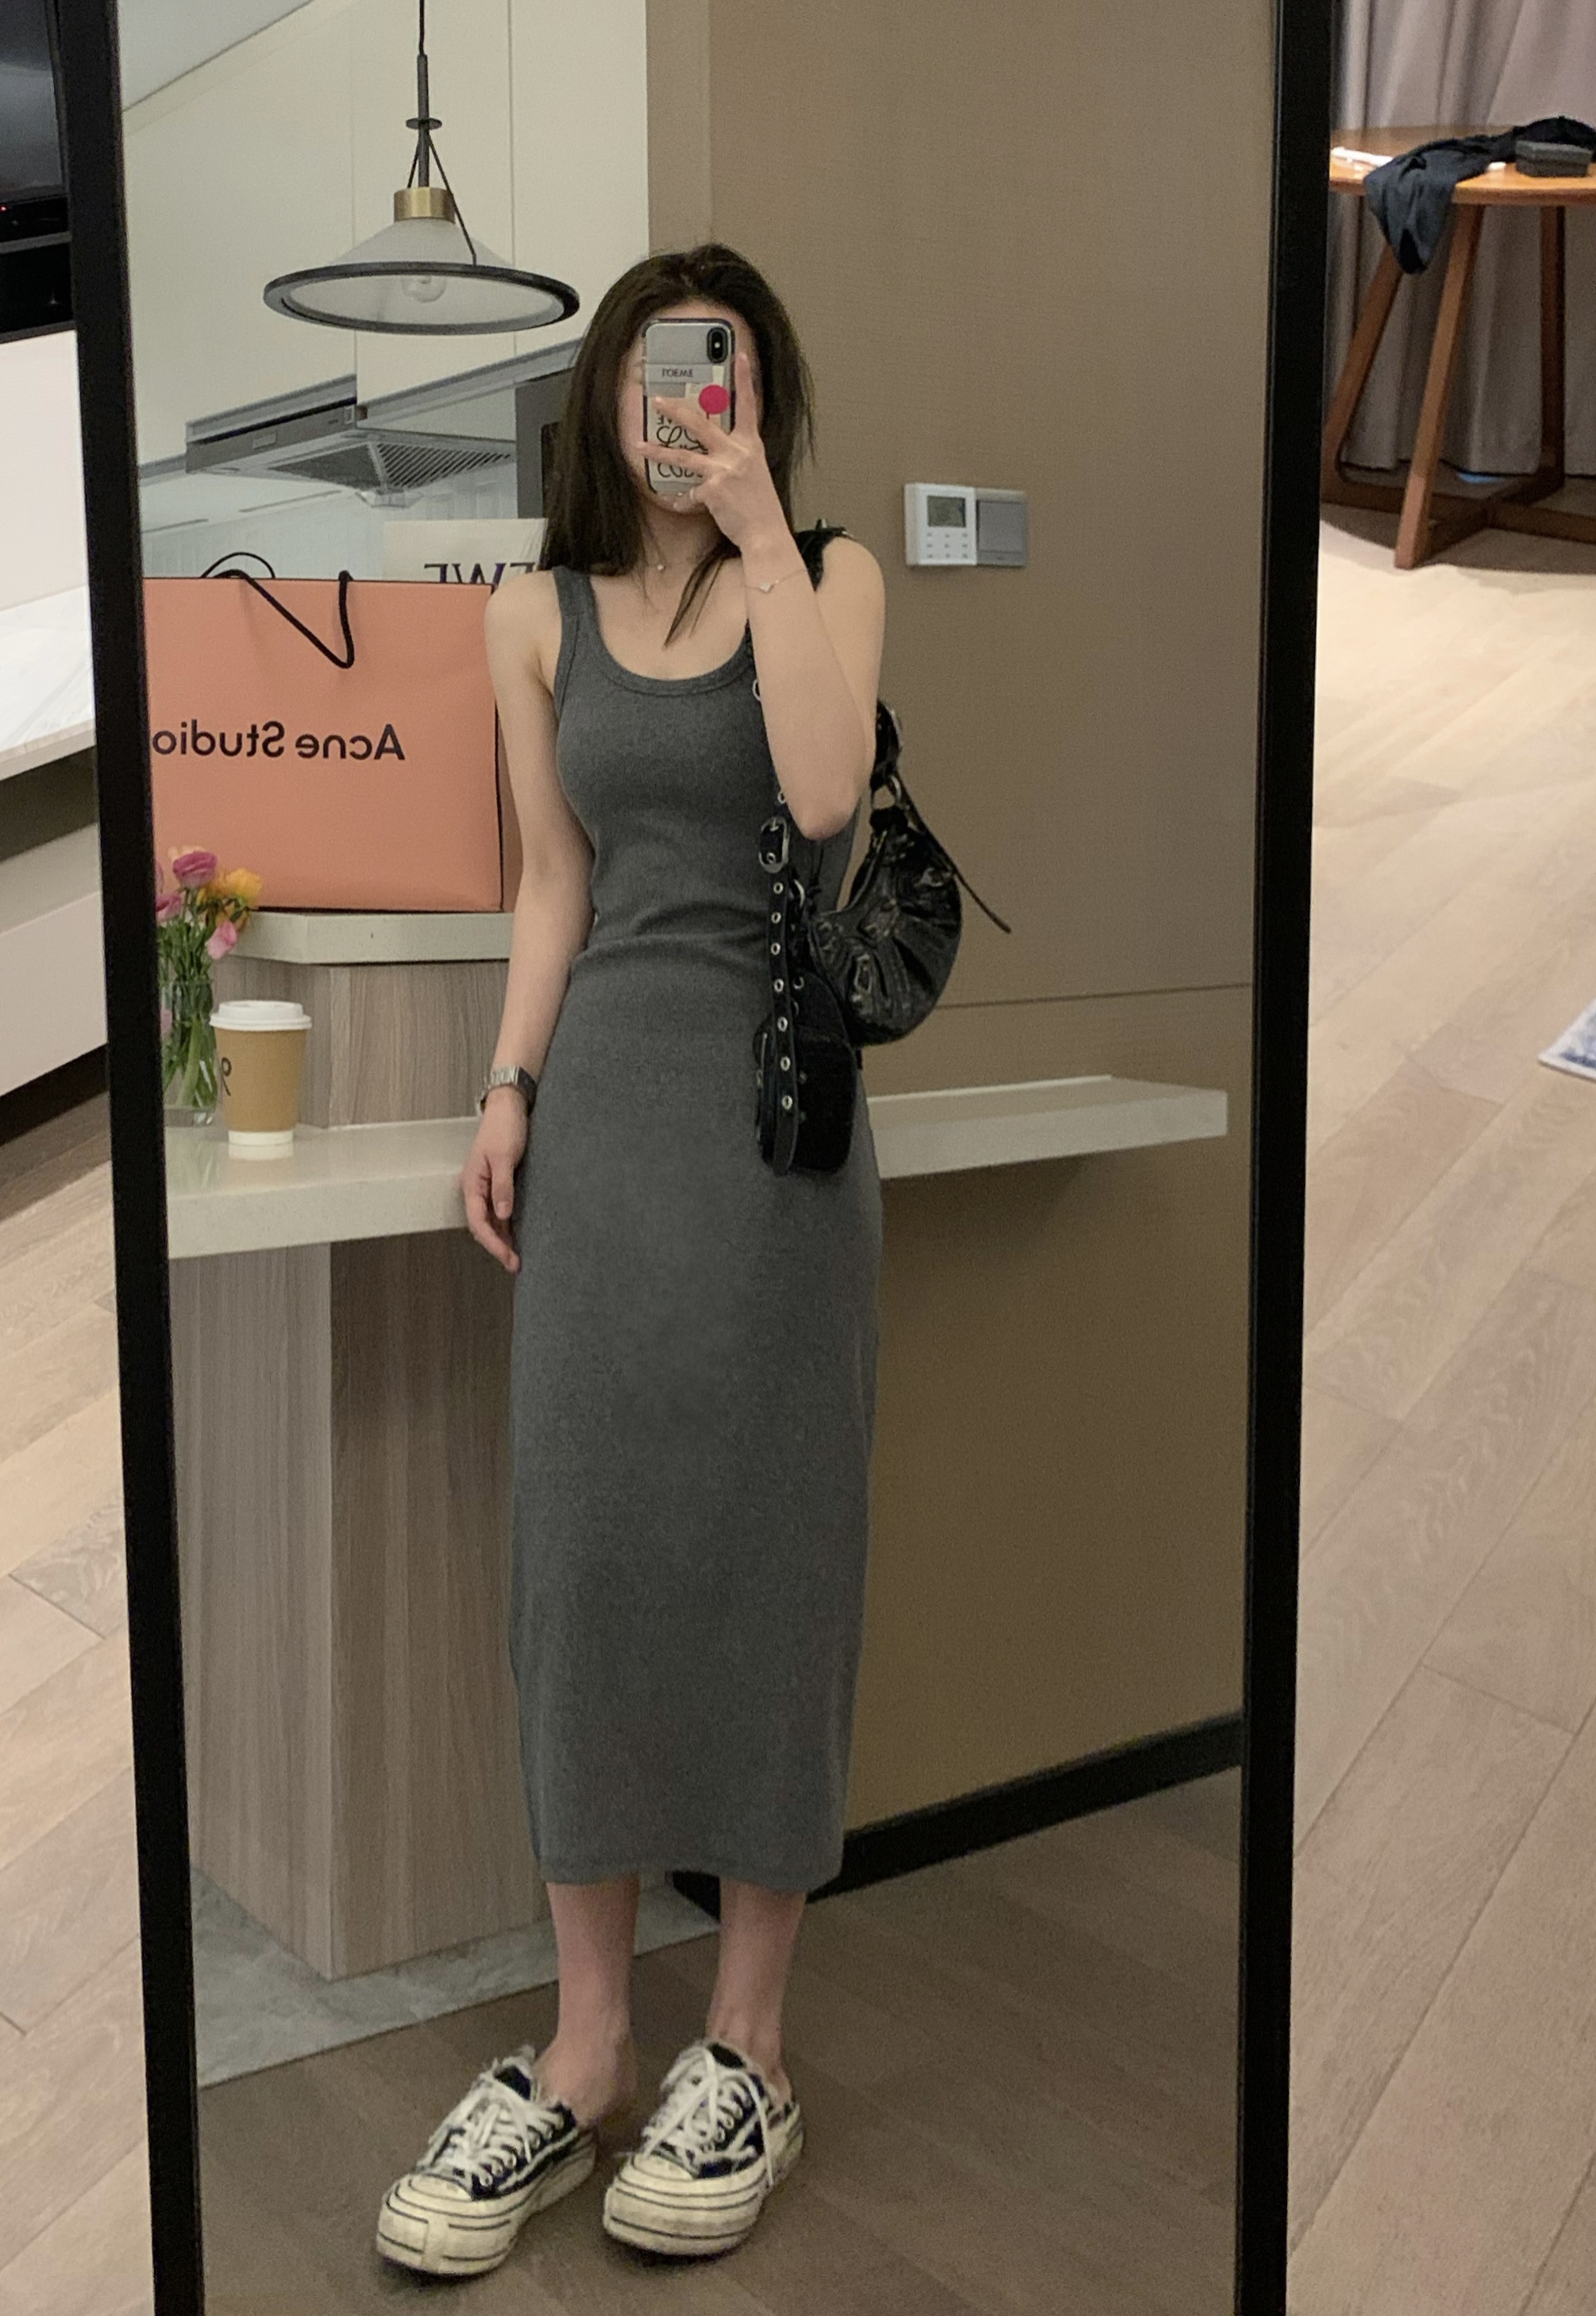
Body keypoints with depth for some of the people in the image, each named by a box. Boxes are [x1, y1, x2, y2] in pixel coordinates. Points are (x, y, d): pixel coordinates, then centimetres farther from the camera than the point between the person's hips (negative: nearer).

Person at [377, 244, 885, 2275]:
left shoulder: (830, 577, 4)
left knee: (765, 1537, 1)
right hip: (605, 1092, 3)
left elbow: (824, 792, -15)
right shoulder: (537, 615, 10)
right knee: (584, 1539, 1)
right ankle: (586, 2044, 12)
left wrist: (760, 532, -12)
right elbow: (554, 879, 13)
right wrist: (509, 1090, 3)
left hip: (780, 1093, -2)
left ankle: (746, 2047, 12)